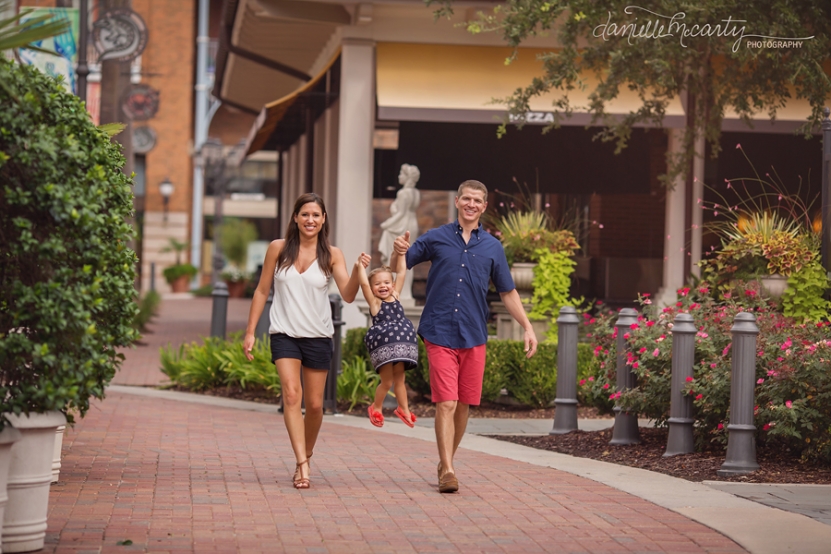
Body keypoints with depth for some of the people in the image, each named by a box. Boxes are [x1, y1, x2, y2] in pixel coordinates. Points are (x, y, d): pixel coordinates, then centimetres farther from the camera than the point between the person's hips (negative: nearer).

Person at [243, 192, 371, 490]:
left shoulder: (331, 254, -1)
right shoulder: (278, 249, 0)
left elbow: (348, 295, -12)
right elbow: (262, 291, 6)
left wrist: (358, 271, -30)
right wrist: (250, 331, 3)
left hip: (318, 336, 1)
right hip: (284, 334, -1)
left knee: (314, 404, 7)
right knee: (291, 394, -18)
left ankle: (306, 455, 32)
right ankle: (302, 466, -22)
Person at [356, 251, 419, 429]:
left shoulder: (395, 297, 9)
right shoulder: (375, 303, -3)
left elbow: (402, 272, 11)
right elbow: (364, 284, -17)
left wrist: (401, 252, 11)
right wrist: (360, 266, -17)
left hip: (401, 345, 5)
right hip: (383, 346, -5)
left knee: (399, 379, 12)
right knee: (387, 381, 1)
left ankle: (403, 409, 22)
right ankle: (376, 408, 20)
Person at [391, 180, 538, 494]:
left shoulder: (492, 247, 10)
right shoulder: (436, 239, 5)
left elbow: (508, 293, 15)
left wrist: (528, 328, 6)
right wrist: (399, 251, -14)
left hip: (474, 337, 3)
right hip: (440, 335, -2)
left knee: (464, 405, 7)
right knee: (446, 403, -12)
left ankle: (446, 461, 25)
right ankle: (447, 472, -14)